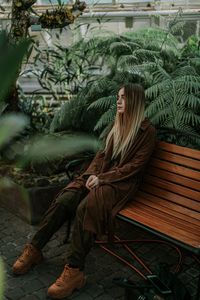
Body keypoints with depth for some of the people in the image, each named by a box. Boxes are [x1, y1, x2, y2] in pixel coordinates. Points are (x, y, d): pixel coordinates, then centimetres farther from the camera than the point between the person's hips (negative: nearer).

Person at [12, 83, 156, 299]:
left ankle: (74, 271, -29)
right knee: (64, 200, -18)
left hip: (123, 182, -6)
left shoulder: (147, 131, -6)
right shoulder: (117, 124, 15)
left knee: (86, 207, -33)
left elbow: (135, 165, -12)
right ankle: (34, 249, -8)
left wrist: (103, 178, -17)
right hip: (101, 175, 6)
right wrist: (92, 173, -2)